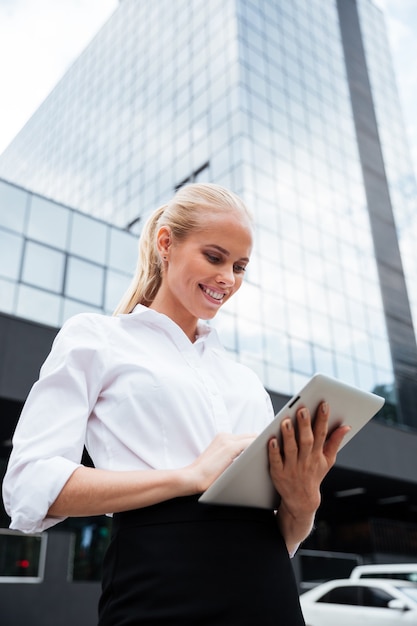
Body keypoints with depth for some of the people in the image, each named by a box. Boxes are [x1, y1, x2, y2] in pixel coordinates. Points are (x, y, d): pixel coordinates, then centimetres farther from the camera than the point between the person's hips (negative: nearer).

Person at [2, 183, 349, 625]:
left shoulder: (245, 378, 18)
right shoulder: (94, 337, 4)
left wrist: (303, 502, -8)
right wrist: (191, 476, -17)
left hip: (270, 590, 6)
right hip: (163, 590, -5)